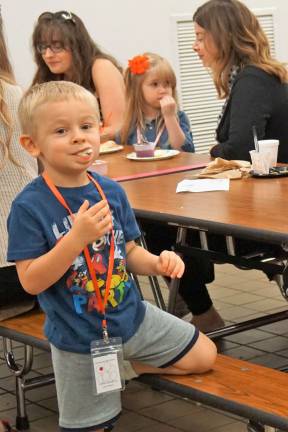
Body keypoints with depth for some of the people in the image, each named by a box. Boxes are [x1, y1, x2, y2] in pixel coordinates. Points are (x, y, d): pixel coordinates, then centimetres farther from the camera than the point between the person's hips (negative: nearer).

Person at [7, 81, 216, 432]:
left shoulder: (111, 191, -4)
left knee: (203, 356, 10)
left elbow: (128, 253, 7)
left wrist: (156, 263, -14)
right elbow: (31, 281, -22)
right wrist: (77, 237, -33)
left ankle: (125, 366, 17)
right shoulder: (29, 207, -20)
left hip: (131, 316, 5)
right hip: (78, 337, -5)